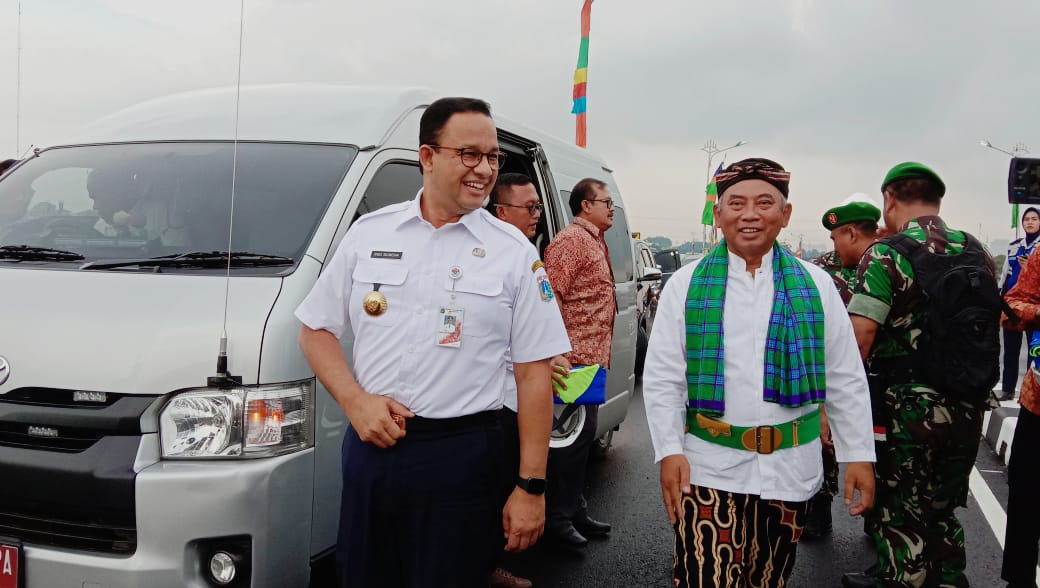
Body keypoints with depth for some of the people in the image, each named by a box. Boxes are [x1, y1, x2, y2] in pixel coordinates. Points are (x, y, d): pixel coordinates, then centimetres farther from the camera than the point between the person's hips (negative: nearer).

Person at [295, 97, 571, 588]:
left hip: (462, 456, -2)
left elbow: (533, 373, -3)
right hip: (370, 444, 2)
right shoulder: (369, 232, 4)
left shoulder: (515, 253, -2)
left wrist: (531, 486, -6)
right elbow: (316, 330, 10)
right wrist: (355, 401, -7)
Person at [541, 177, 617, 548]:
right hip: (576, 357, -10)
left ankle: (576, 511, 26)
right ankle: (558, 518, 5)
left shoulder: (596, 242, 20)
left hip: (593, 358, 10)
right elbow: (550, 295, -21)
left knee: (583, 435, 15)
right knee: (574, 437, -6)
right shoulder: (571, 240, -12)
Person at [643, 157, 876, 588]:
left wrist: (858, 455, 3)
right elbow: (661, 378, -1)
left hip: (791, 468, 2)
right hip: (709, 468, -2)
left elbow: (846, 380, 6)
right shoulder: (686, 285, -1)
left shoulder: (815, 285, 3)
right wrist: (669, 451, -9)